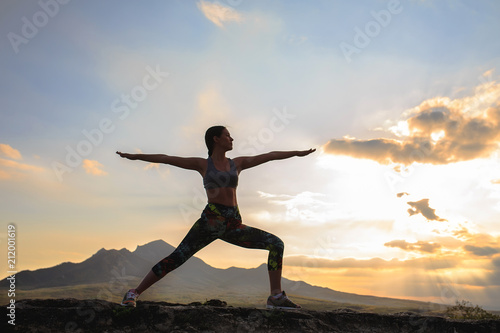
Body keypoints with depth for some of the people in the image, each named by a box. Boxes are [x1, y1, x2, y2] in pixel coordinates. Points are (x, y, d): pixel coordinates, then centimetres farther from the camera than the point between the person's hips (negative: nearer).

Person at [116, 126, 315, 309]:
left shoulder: (237, 163, 17)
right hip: (210, 220, -4)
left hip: (233, 226, 4)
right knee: (176, 258, -12)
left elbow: (269, 156, 19)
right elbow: (166, 159, 6)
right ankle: (134, 293, 4)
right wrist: (135, 156, 3)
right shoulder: (202, 164, 8)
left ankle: (276, 297, -6)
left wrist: (296, 153, 23)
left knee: (276, 243, -7)